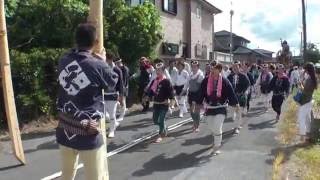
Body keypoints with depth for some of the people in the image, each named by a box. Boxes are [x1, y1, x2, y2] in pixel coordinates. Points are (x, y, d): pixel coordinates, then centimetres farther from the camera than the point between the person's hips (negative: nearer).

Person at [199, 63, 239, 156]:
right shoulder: (206, 80, -5)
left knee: (217, 128, -9)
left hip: (221, 108, -3)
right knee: (211, 128, 16)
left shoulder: (225, 81, -12)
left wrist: (236, 104, -9)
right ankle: (216, 141, 45)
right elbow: (201, 93, 2)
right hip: (209, 107, 4)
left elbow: (231, 92, -9)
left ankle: (217, 147, 10)